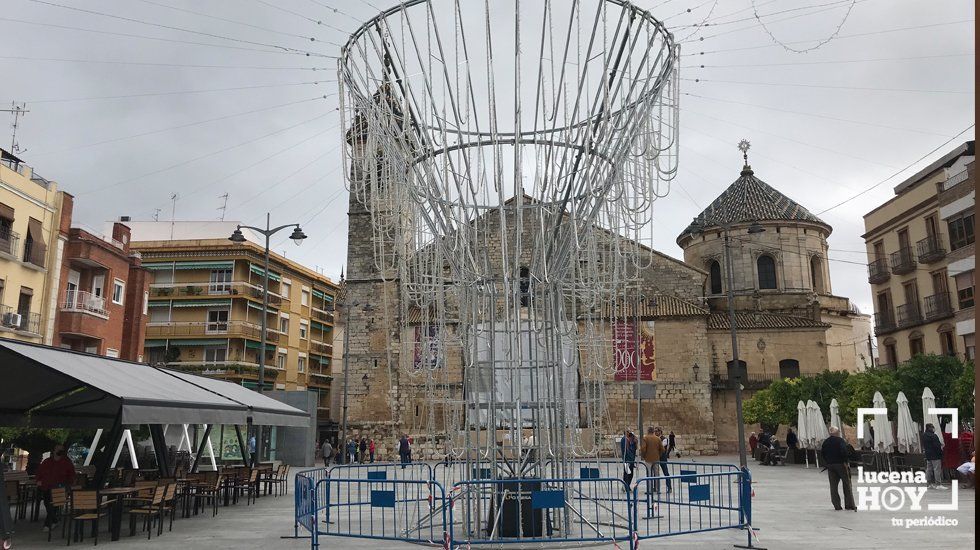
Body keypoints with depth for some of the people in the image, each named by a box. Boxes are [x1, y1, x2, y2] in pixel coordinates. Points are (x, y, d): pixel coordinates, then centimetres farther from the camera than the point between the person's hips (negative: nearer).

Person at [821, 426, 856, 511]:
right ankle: (849, 505, 7)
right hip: (840, 464, -5)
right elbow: (844, 452, -21)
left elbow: (822, 452, 10)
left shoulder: (826, 442, 8)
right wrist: (845, 461, -12)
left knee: (833, 486, 7)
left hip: (830, 465, 5)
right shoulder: (840, 440, -10)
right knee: (847, 485, 6)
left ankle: (837, 506, 5)